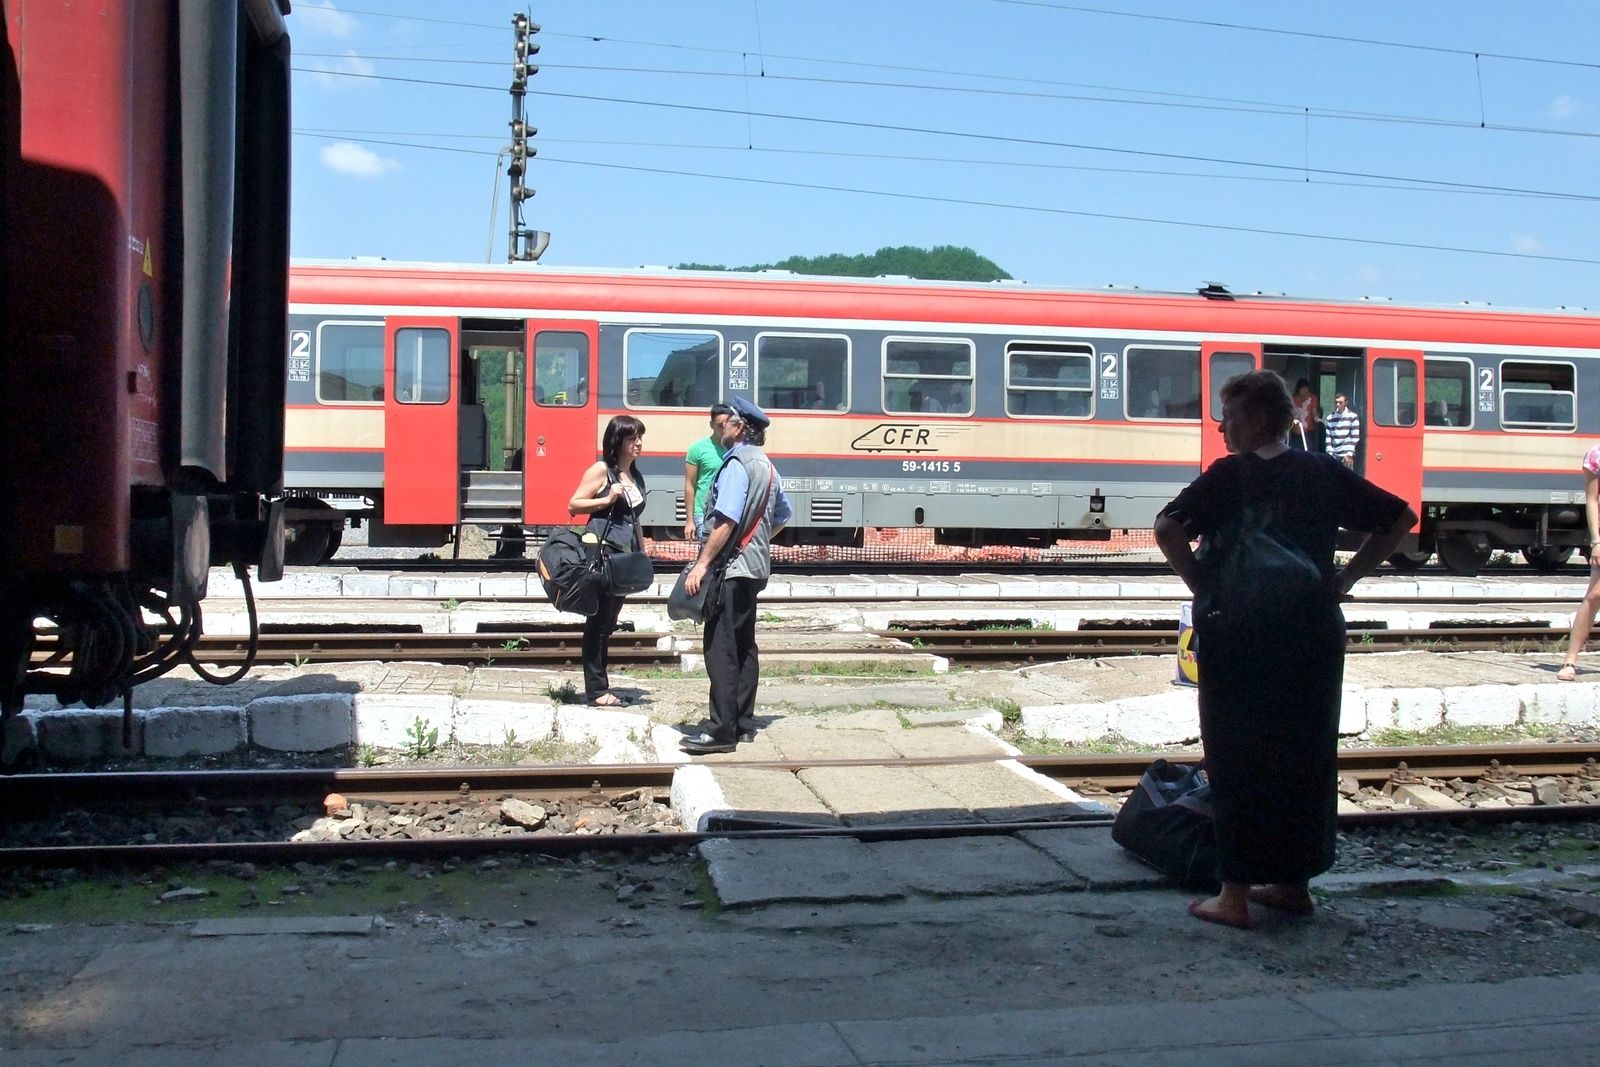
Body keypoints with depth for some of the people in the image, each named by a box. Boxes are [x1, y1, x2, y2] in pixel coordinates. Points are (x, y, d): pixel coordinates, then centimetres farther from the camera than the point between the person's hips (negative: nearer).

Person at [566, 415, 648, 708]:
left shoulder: (635, 475, 17)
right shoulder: (601, 470, -5)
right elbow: (573, 505, -8)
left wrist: (642, 553, 21)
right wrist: (607, 499, -17)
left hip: (625, 555, 8)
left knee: (608, 623, 11)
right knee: (599, 621, -5)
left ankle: (600, 688, 16)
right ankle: (596, 691, -2)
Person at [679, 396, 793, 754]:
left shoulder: (737, 463, -15)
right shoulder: (767, 466, 15)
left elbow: (726, 521, -23)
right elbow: (783, 515, 26)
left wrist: (702, 563, -23)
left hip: (731, 567, -10)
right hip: (755, 567, 10)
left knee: (720, 648, -10)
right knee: (744, 646, 13)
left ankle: (722, 730, -12)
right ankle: (743, 723, 18)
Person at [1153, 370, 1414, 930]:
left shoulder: (1229, 475, -8)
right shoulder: (1323, 472, 6)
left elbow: (1167, 529, -21)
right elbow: (1400, 517, 9)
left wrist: (1199, 582, -8)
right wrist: (1347, 577, 8)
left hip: (1237, 636, -4)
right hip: (1313, 633, 4)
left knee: (1237, 759, 3)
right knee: (1307, 757, 14)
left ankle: (1235, 895, 6)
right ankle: (1295, 882, 23)